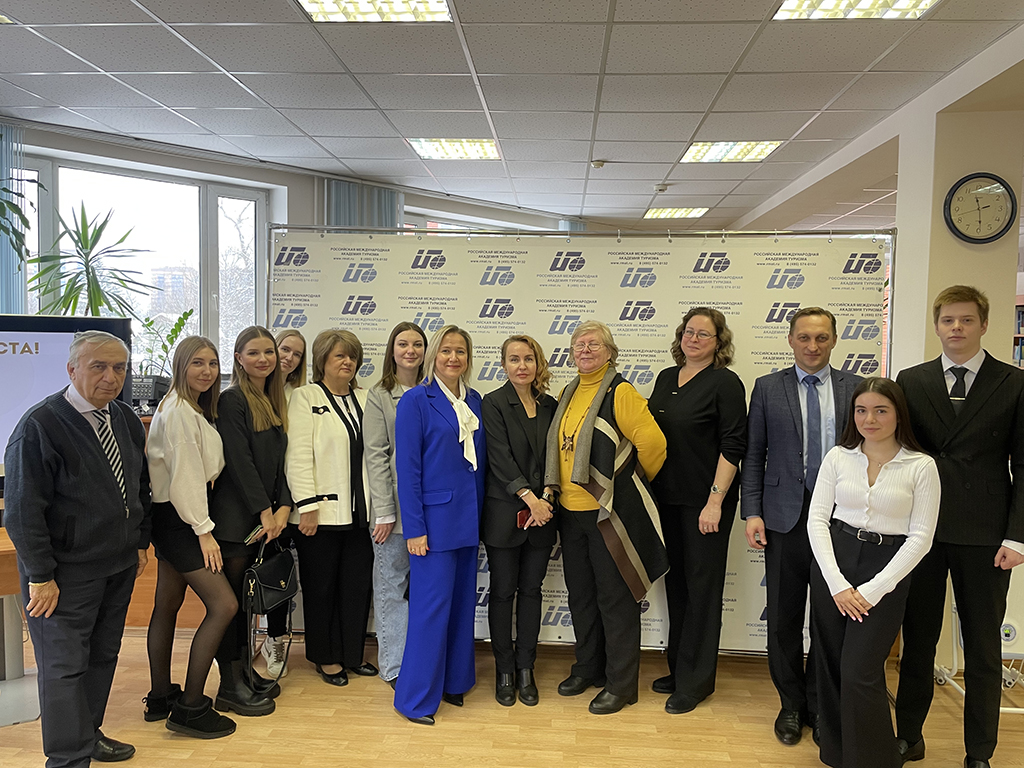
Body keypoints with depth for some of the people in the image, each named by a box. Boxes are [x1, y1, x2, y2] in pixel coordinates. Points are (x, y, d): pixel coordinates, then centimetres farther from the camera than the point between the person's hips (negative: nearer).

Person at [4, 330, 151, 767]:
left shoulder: (126, 420, 6)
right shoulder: (40, 426, -17)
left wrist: (140, 542, 14)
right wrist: (40, 575, -17)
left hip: (119, 566, 7)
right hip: (66, 572, -7)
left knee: (103, 655, 18)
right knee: (64, 665, 2)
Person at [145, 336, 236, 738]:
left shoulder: (194, 409, 14)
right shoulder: (179, 411, -17)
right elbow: (185, 476, -19)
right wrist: (204, 530, -17)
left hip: (172, 517, 10)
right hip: (177, 518, -10)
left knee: (167, 605, 15)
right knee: (223, 604, -11)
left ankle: (160, 698, 26)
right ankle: (190, 708, -4)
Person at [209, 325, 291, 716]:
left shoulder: (274, 402, 13)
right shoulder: (231, 400, -10)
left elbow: (280, 460, 10)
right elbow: (239, 461, -15)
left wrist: (283, 507, -1)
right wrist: (264, 511, -13)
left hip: (266, 518, 7)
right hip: (236, 518, -7)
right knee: (231, 600, 0)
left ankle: (246, 673, 26)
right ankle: (230, 687, 10)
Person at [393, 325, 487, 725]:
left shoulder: (474, 401, 10)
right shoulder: (416, 400, -7)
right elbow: (407, 468, -10)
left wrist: (481, 515, 10)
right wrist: (414, 528, -14)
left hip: (468, 517, 6)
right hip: (435, 518, -6)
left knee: (462, 601, 13)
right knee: (431, 605, -3)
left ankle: (453, 680, 29)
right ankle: (416, 698, 10)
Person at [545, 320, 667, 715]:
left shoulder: (620, 392, -12)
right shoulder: (568, 394, 11)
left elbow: (653, 442, -15)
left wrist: (631, 484, -1)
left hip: (611, 511, -7)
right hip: (571, 509, 7)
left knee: (615, 598, 4)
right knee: (580, 594, 17)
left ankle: (621, 683, 19)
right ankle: (588, 668, 36)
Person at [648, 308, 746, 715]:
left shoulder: (725, 383, -9)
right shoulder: (666, 378, 10)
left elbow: (732, 446, -14)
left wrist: (715, 501, -18)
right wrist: (649, 483, 10)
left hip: (704, 500, -6)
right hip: (669, 497, 7)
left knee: (701, 585, 3)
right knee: (676, 580, 15)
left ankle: (695, 681, 16)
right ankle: (678, 668, 30)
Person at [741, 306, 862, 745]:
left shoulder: (855, 388, 4)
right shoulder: (767, 388, 3)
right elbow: (753, 454, 2)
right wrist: (752, 512, -5)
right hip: (786, 516, 0)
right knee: (783, 618, 8)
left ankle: (820, 706, 28)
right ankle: (791, 705, 27)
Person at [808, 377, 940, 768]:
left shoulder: (921, 466, -4)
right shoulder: (837, 457, 2)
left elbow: (920, 537, -6)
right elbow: (817, 519, 1)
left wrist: (873, 589, -12)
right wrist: (837, 584, -8)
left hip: (887, 569, -3)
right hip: (832, 564, 3)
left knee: (859, 671, -8)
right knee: (830, 666, 8)